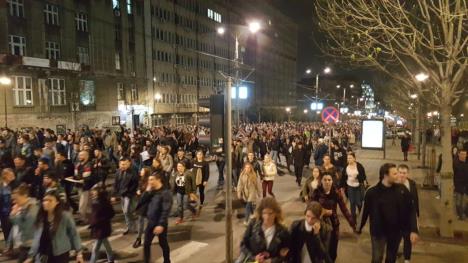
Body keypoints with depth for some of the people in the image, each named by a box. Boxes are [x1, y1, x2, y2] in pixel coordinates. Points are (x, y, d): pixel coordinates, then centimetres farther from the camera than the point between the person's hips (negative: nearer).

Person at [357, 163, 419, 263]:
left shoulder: (402, 189, -9)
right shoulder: (372, 192, -17)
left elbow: (411, 210, -5)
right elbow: (365, 211, -7)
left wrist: (414, 230, -13)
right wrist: (359, 228, 4)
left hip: (396, 232, 3)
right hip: (378, 232, -3)